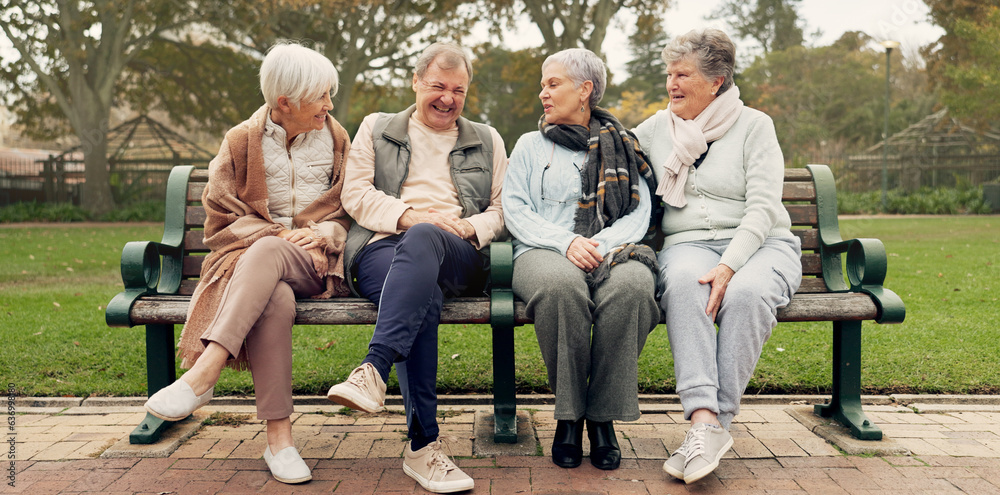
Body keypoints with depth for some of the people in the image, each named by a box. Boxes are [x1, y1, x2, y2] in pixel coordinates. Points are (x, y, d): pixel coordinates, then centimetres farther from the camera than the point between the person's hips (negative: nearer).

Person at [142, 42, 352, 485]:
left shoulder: (336, 141, 14)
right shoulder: (242, 141, 10)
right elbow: (220, 217, 7)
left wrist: (323, 233, -8)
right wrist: (276, 232, -9)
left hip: (314, 263, 0)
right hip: (249, 254, 0)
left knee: (266, 253, -38)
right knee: (275, 299, -38)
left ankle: (204, 372, -46)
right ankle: (278, 438, -40)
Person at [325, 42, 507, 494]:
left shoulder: (487, 141, 27)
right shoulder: (376, 129, 24)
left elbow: (502, 209, 19)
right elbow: (355, 194, 10)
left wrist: (471, 228, -4)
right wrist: (409, 214, -8)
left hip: (459, 260, 1)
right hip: (382, 250, 0)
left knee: (422, 239, -39)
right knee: (425, 297, -38)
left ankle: (374, 370, -49)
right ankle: (423, 445, -39)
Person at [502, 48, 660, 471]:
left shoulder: (623, 146, 21)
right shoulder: (530, 145, 21)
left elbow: (639, 214, 10)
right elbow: (514, 211, 7)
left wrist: (599, 246, -11)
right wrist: (566, 242, -11)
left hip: (612, 250, 1)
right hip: (544, 251, 0)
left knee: (631, 285, -37)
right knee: (561, 286, -38)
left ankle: (603, 418, -23)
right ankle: (568, 415, -21)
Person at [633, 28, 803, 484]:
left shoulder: (754, 126, 4)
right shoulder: (655, 129, 15)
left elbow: (763, 207, -7)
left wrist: (728, 266, -21)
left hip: (761, 243, -1)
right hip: (687, 244, 2)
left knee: (746, 292, -37)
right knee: (682, 282, -36)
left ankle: (714, 419, -30)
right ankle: (705, 421, -43)